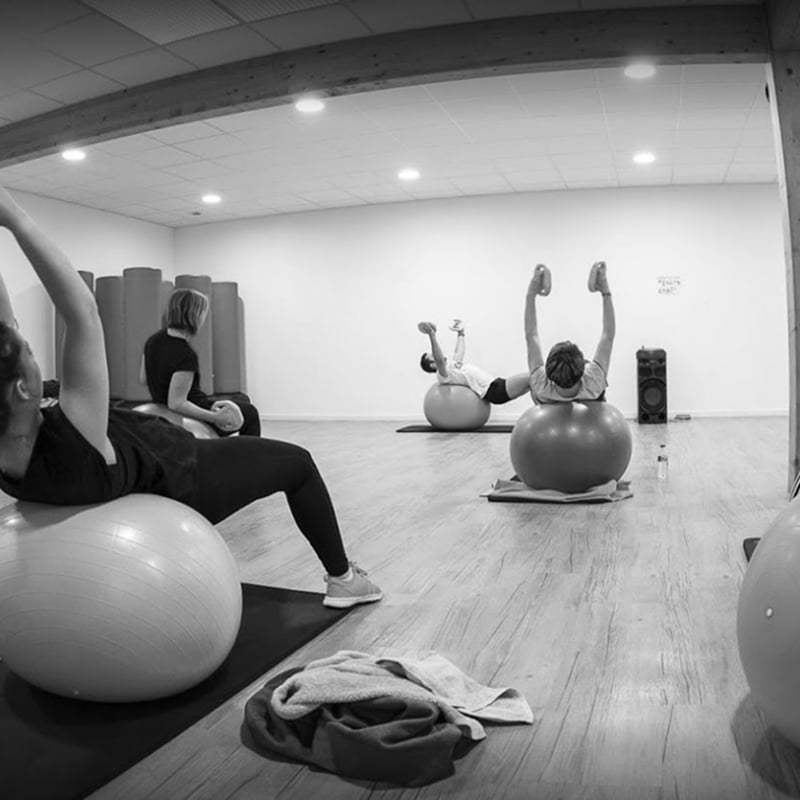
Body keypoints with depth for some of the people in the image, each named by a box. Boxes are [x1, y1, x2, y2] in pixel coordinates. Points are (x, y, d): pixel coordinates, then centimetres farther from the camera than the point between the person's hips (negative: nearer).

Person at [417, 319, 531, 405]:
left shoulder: (451, 366, 23)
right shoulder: (443, 374, -6)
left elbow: (459, 351, 38)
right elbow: (439, 359, -25)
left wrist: (461, 332, 42)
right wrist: (432, 335, -34)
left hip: (498, 385, 10)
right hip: (494, 391, -10)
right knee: (530, 377, -22)